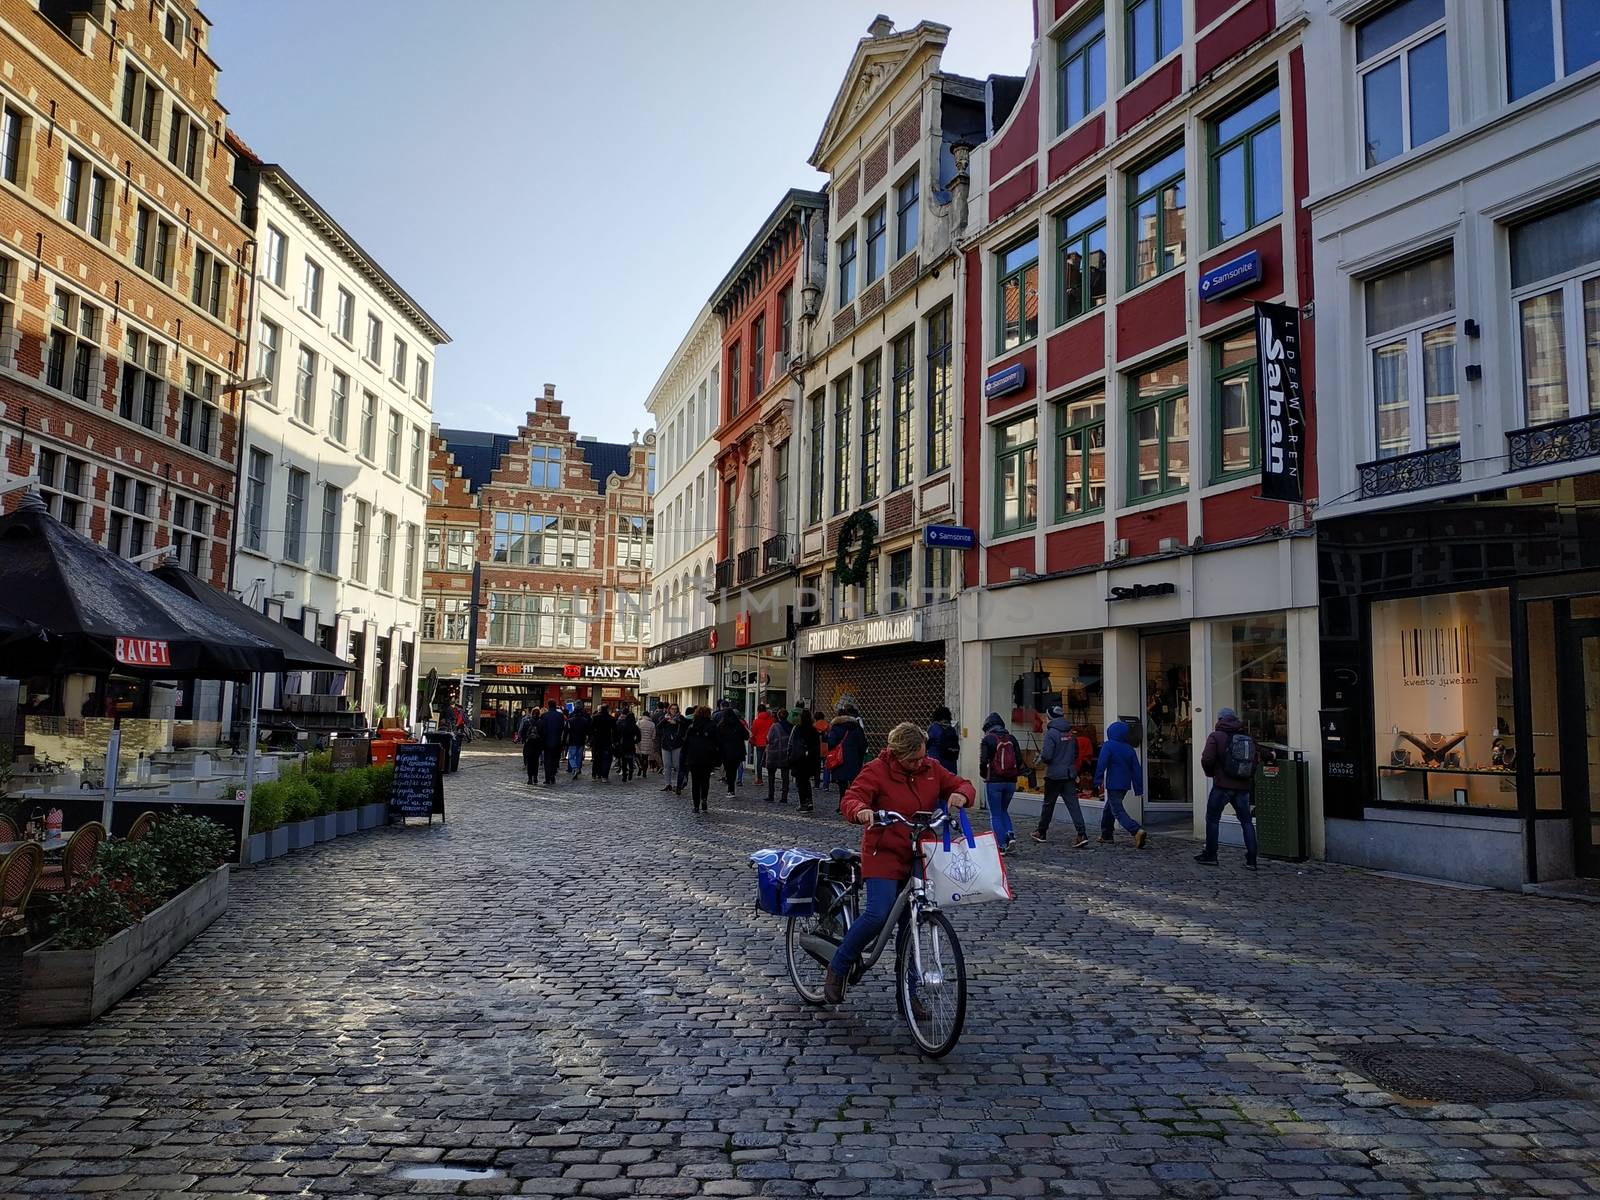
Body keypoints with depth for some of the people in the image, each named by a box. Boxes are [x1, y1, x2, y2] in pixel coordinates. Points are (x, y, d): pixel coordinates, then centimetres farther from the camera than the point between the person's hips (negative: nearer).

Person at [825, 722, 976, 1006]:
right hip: (884, 853, -5)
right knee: (878, 914, -21)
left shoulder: (931, 769, 5)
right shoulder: (877, 771, -10)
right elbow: (849, 801, -19)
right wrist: (861, 811, -43)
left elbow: (961, 785, 11)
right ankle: (837, 969, 0)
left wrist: (960, 795, -14)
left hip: (918, 856, 5)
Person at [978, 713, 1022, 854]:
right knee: (1003, 810, 23)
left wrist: (983, 775, 4)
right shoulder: (1012, 738, 6)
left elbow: (983, 761, -14)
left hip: (993, 782, -5)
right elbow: (1019, 760, 3)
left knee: (995, 815, 6)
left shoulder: (987, 740, -7)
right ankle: (1011, 834, 3)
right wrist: (1014, 773, 15)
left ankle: (1001, 845, 1)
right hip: (1011, 782, 5)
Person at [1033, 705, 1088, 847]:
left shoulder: (1051, 733, -13)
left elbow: (1046, 756, -19)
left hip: (1054, 775, -5)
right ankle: (1082, 834, -12)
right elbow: (1076, 754, 17)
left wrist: (1041, 752, 2)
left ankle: (1041, 832, 23)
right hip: (1070, 774, 5)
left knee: (1048, 804, 10)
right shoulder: (1070, 733, 8)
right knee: (1073, 804, -1)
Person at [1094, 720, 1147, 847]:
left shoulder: (1108, 746, -8)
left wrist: (1098, 781, -12)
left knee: (1117, 811, -9)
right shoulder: (1130, 749, 9)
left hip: (1113, 785, -7)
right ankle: (1106, 836, 28)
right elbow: (1136, 769, 8)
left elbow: (1101, 764, -17)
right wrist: (1139, 788, 10)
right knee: (1108, 808, 21)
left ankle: (1137, 831, -28)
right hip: (1125, 784, 7)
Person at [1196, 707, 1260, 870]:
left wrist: (1210, 773, 4)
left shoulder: (1216, 736, -6)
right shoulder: (1249, 738, 7)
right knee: (1246, 821, 9)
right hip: (1243, 787, 4)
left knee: (1212, 819, 10)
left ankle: (1210, 855, 14)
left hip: (1222, 785, -4)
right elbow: (1257, 758, 5)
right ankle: (1251, 859, 5)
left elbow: (1207, 759, -14)